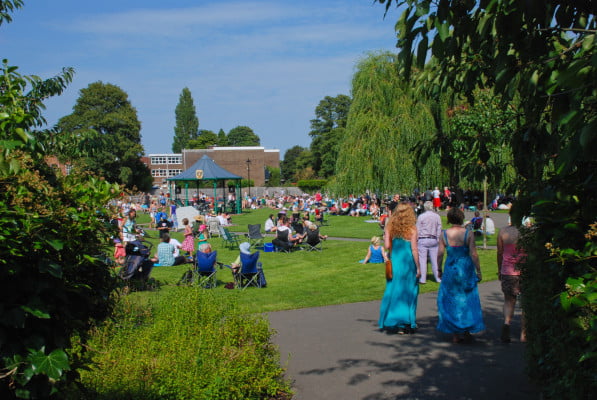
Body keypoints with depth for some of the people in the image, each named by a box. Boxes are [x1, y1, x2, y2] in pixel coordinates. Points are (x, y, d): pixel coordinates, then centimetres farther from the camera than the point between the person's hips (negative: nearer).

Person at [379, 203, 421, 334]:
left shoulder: (390, 227, 0)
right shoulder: (411, 228, -9)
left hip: (394, 262, 3)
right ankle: (407, 324, 12)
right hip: (408, 263, -3)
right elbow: (414, 249, -10)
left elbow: (387, 246, -5)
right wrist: (418, 267, -5)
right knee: (408, 293, 7)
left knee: (393, 291, 11)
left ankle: (392, 322, 16)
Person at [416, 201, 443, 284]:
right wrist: (438, 239, 16)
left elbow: (418, 229, -1)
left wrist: (416, 240, 6)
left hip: (423, 240, -3)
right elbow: (439, 229, 7)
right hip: (434, 240, 3)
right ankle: (438, 278, 11)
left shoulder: (421, 216, -4)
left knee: (422, 259, 0)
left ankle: (423, 279, -1)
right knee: (434, 259, 7)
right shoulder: (437, 216, 3)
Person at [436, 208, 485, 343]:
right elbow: (473, 254, -10)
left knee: (451, 301, 10)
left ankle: (455, 334, 12)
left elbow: (440, 254, -3)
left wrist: (439, 270, 9)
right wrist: (478, 271, -1)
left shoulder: (444, 234, -4)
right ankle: (466, 333, 14)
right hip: (466, 270, -1)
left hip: (450, 270, 1)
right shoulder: (468, 234, -8)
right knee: (467, 301, 12)